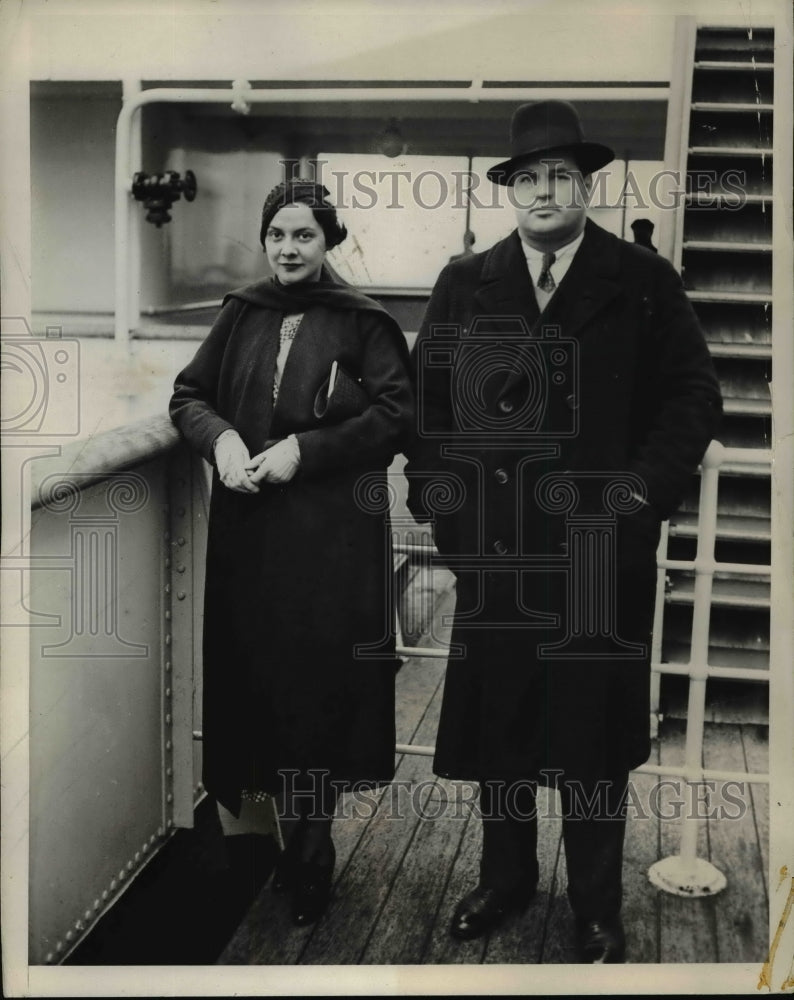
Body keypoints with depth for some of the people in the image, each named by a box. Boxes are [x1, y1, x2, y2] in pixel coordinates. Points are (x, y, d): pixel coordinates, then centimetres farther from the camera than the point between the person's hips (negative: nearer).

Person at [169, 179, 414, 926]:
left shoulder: (362, 323, -3)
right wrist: (221, 437, -11)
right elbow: (188, 394, 11)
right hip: (247, 529, 3)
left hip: (333, 535, -3)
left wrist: (304, 449, -15)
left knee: (319, 686, 2)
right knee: (248, 674, 6)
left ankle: (311, 856, 18)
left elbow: (398, 413, -7)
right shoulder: (241, 315, 8)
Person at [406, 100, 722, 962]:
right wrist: (434, 495, -2)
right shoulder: (463, 286, 8)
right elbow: (425, 397, 9)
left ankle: (597, 909, 25)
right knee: (495, 721, 11)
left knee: (594, 730, 7)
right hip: (493, 546, 2)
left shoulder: (644, 284, 2)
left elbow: (693, 397, 1)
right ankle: (505, 878, 32)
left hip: (601, 550, -2)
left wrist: (645, 489, -9)